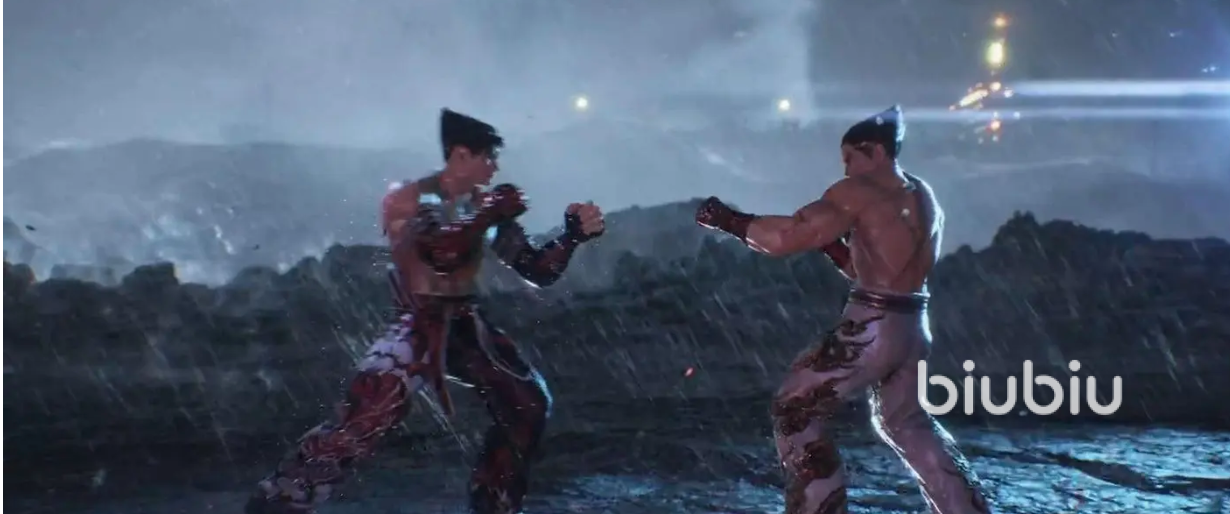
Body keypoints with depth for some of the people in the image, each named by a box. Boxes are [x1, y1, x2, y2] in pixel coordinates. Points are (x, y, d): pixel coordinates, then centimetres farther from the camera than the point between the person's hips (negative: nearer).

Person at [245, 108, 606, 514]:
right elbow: (439, 254, -27)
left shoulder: (485, 206, 8)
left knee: (529, 404, 7)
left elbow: (538, 272, 9)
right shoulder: (405, 199, -7)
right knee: (362, 422, -21)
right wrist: (489, 216, -22)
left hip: (466, 325, 6)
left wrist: (573, 235, -4)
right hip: (419, 326, -6)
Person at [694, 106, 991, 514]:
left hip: (874, 327, -9)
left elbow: (789, 237, -16)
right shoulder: (925, 200, 17)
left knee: (795, 409, 2)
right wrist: (831, 244, 13)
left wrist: (729, 220, -6)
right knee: (906, 422, 27)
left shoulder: (859, 191, -8)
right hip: (912, 326, 9)